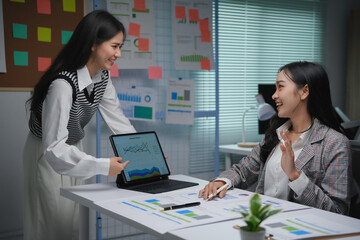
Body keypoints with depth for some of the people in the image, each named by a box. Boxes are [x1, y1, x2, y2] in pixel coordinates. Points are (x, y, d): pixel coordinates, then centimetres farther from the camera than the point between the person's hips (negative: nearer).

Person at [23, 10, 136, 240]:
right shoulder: (63, 83, -36)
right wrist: (103, 166, -43)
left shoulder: (102, 77, -11)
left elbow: (119, 121, -4)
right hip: (48, 155, -7)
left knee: (79, 220, 16)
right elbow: (54, 148, -38)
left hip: (75, 149, 7)